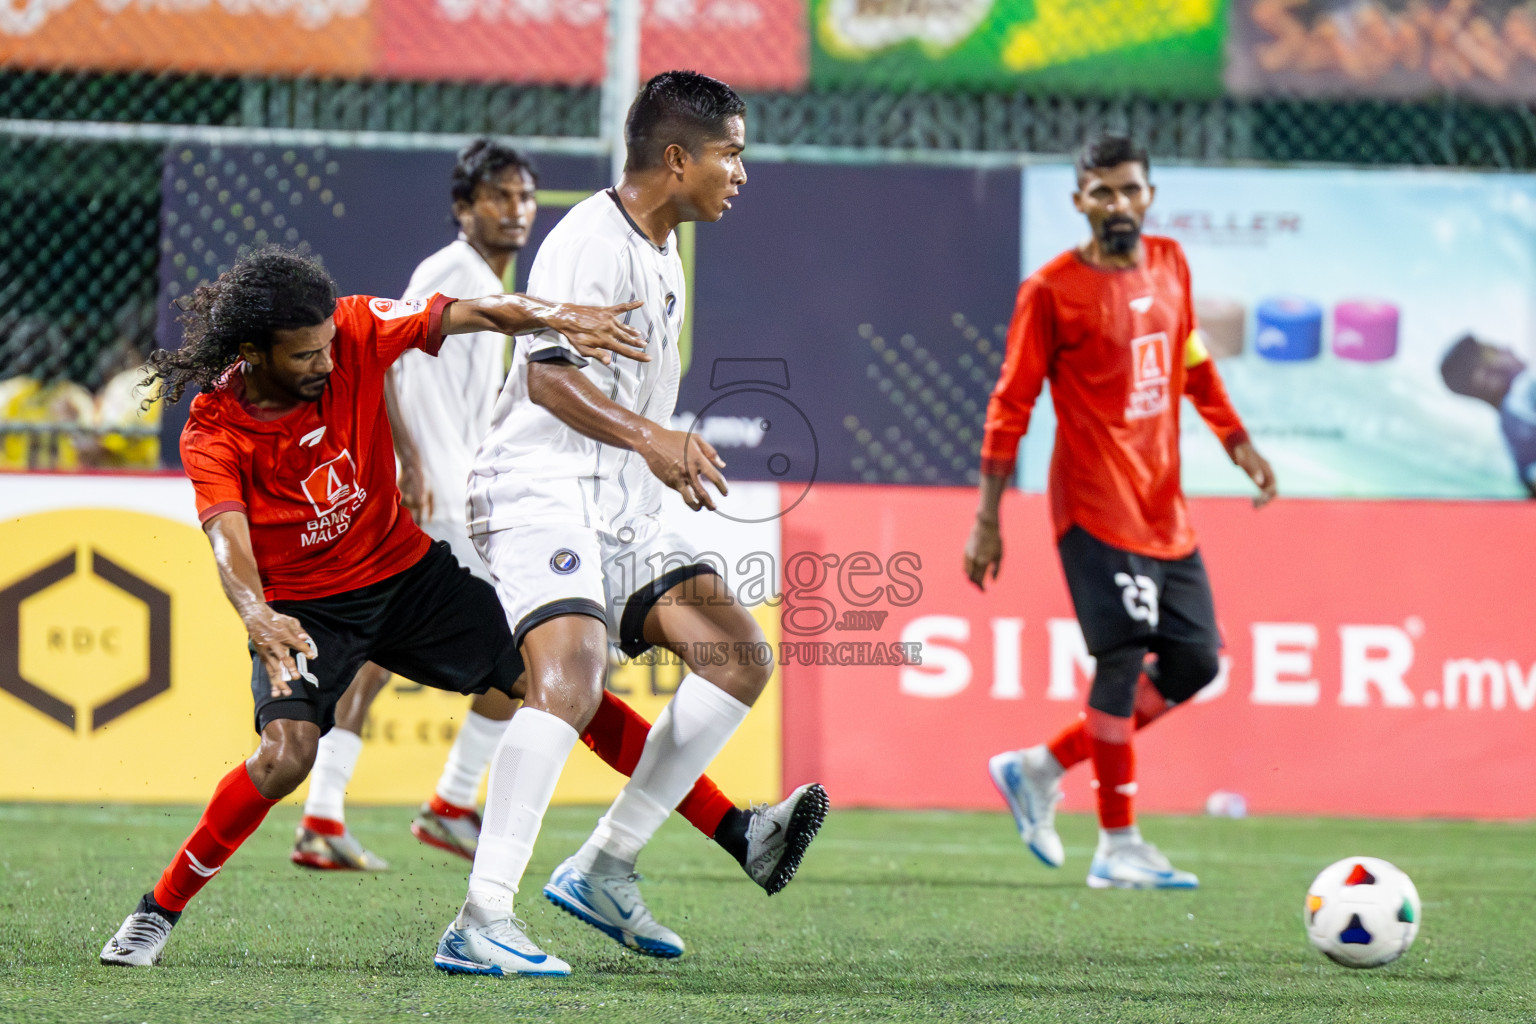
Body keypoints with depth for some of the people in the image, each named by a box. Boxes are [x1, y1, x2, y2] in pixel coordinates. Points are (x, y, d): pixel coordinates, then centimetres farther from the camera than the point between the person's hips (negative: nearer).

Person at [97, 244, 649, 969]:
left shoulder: (355, 331, -14)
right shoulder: (212, 434, -20)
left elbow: (474, 313, -18)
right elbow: (228, 539, -33)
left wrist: (553, 316, -38)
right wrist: (259, 619, -54)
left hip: (405, 570, 4)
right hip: (301, 606, -4)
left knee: (553, 680, -7)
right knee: (286, 754, -26)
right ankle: (160, 909, -9)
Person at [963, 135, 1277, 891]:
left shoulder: (1169, 265, 10)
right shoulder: (1052, 290, -9)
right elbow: (1011, 405, -8)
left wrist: (1238, 445, 18)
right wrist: (986, 521, -10)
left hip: (1164, 508, 7)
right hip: (1096, 505, -7)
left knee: (1194, 663, 6)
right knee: (1123, 658, -12)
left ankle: (1039, 770, 17)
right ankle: (1117, 846, -4)